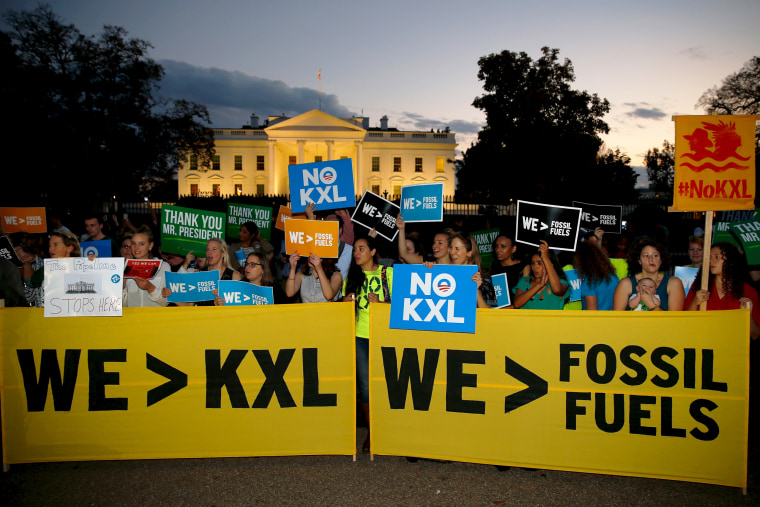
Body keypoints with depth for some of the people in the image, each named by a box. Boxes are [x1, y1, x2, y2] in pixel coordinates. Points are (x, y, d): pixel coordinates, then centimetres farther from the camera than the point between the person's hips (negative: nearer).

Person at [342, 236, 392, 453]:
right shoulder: (351, 277, 14)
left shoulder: (388, 273, 4)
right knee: (365, 384, 1)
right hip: (360, 335, 2)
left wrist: (379, 302, -13)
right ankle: (371, 432, 16)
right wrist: (347, 301, -3)